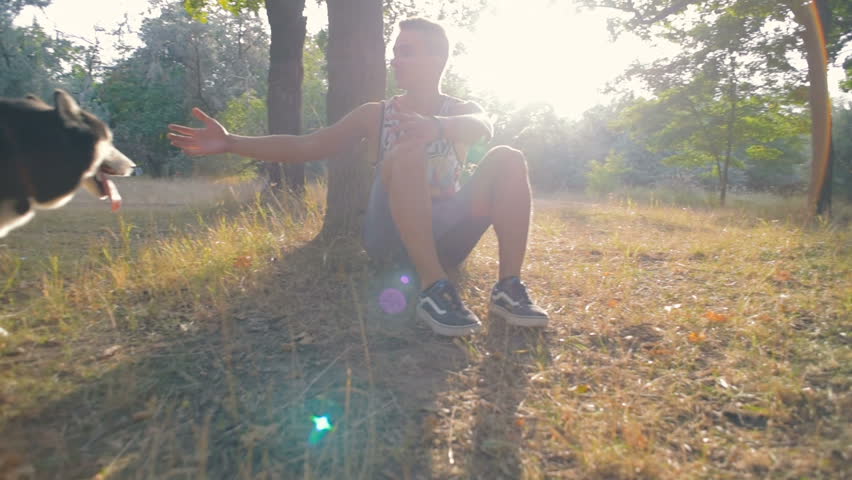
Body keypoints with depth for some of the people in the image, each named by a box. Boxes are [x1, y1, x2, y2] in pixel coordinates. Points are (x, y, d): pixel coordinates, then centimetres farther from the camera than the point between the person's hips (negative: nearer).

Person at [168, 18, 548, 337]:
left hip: (444, 235, 2)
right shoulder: (376, 115, 8)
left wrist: (438, 126, -42)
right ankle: (433, 289, -36)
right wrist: (231, 143, -11)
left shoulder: (462, 110, 7)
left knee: (508, 159, -19)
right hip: (393, 234, -1)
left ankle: (508, 287, -25)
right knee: (406, 154, -30)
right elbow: (306, 146, 1)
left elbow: (482, 128, -19)